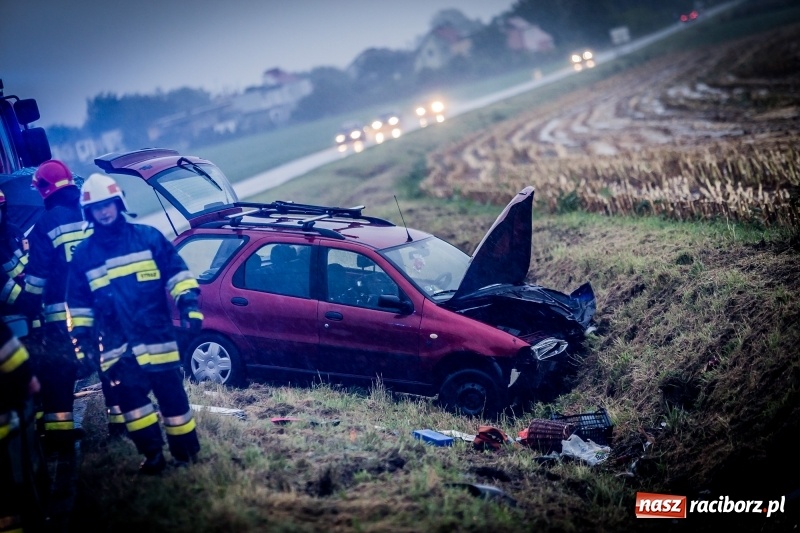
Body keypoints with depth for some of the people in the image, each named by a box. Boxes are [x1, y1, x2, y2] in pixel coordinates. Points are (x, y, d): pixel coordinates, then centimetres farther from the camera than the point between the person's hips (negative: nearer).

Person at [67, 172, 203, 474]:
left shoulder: (148, 237, 3)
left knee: (172, 397, 1)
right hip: (116, 345, 2)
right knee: (131, 400, 0)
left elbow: (176, 272, 4)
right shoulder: (83, 254, 10)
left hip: (156, 337, -2)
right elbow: (79, 302, 15)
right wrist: (82, 335, 9)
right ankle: (153, 456, 12)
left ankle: (186, 455, 13)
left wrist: (188, 303, -8)